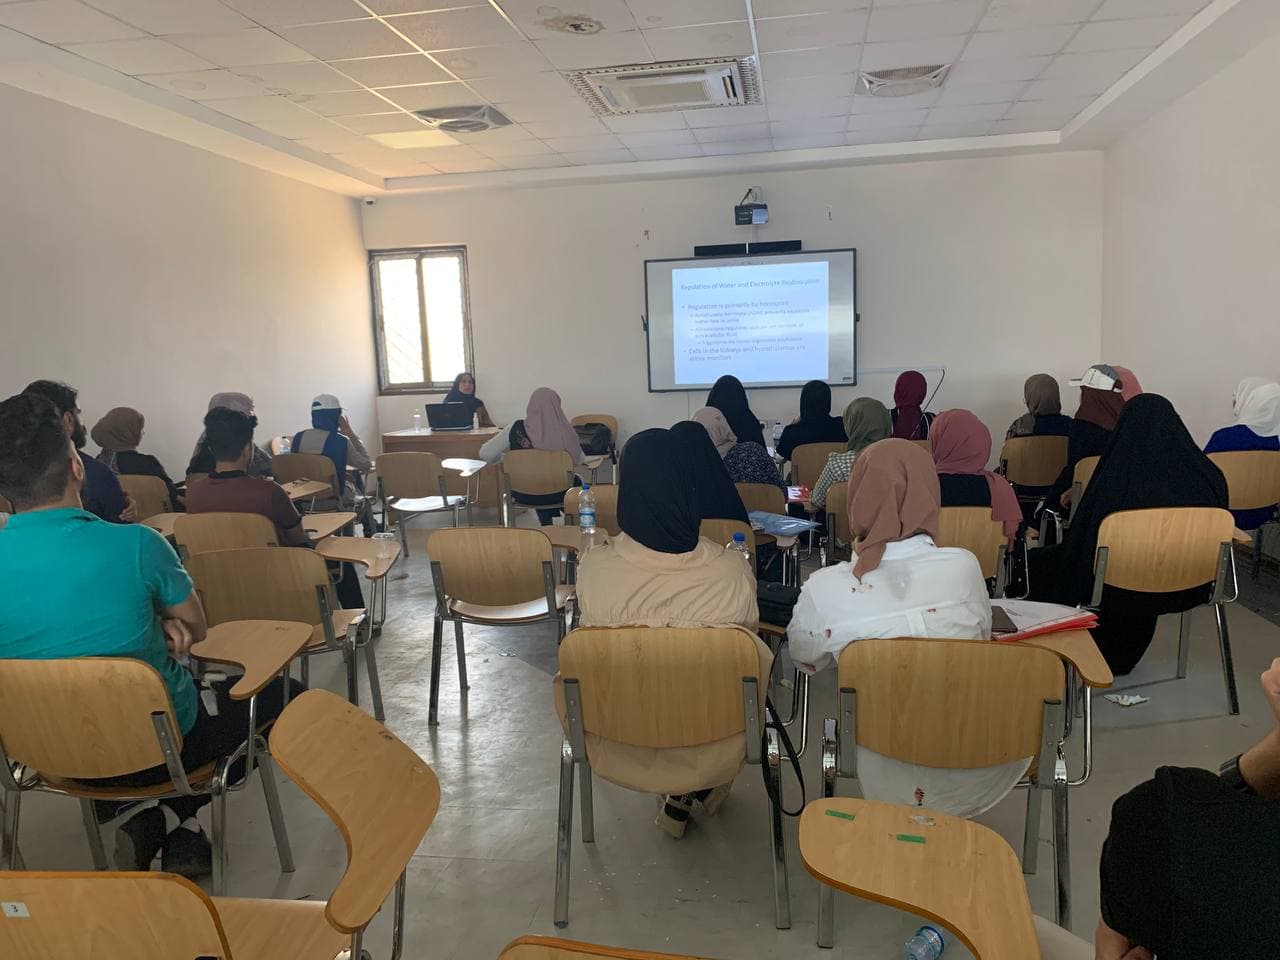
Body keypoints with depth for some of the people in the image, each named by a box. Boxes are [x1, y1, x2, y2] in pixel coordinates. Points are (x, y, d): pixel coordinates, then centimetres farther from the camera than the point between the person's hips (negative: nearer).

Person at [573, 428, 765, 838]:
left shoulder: (594, 568, -20)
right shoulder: (731, 570, -21)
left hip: (621, 747, 1)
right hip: (712, 752, 0)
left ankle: (680, 799, 31)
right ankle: (699, 787, 30)